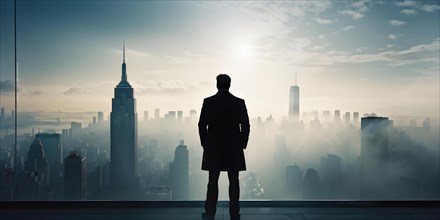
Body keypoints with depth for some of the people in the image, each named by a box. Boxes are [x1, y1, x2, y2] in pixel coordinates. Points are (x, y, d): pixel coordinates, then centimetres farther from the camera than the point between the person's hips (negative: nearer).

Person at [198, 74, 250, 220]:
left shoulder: (208, 102, -4)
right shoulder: (239, 102, -2)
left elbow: (202, 125, -4)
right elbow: (245, 126, -2)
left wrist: (205, 144, 7)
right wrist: (242, 144, 8)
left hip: (213, 148, 0)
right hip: (234, 148, 0)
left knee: (213, 181, 7)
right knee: (234, 182, 7)